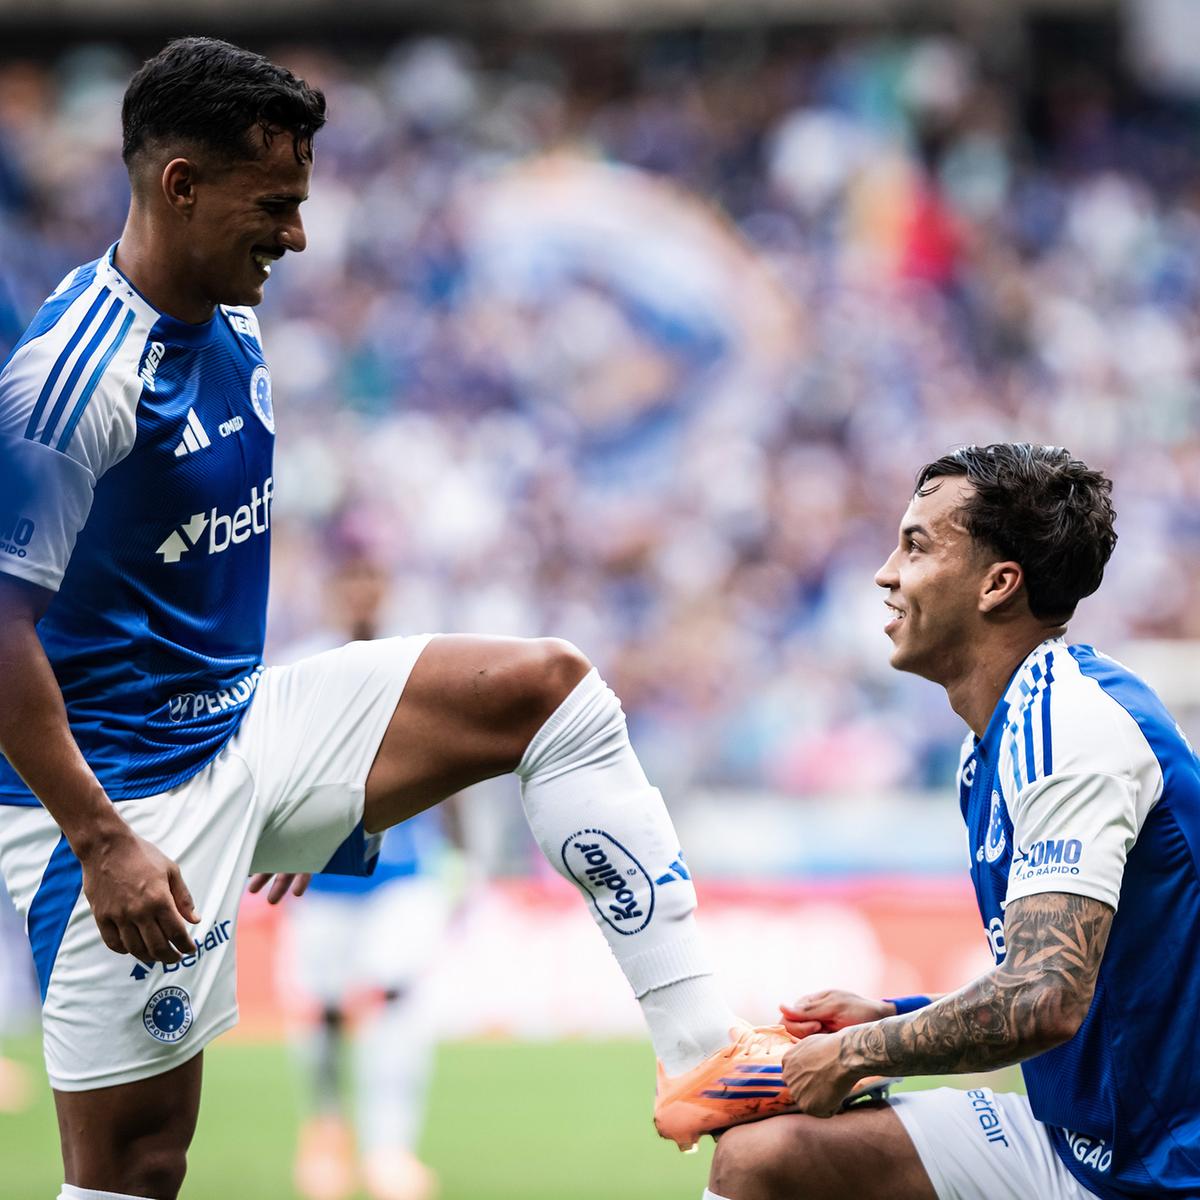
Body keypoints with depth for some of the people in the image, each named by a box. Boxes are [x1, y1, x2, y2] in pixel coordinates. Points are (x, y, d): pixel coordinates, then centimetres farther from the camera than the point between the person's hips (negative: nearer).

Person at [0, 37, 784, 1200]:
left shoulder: (230, 330, 7)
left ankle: (700, 1046, -4)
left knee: (548, 688, 1)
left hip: (240, 723, 9)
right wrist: (101, 843, -25)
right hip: (122, 785, -9)